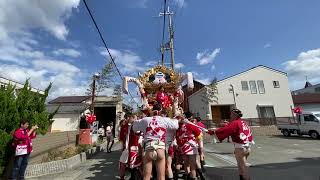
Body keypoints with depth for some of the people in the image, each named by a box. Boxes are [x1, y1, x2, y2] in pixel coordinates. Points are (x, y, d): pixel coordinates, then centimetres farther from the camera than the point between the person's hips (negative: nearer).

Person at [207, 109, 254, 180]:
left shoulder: (235, 123, -17)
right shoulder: (243, 122, 9)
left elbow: (225, 130, -25)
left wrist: (213, 132, -22)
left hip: (240, 148, -9)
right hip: (247, 147, 9)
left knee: (243, 165, 5)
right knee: (242, 164, 22)